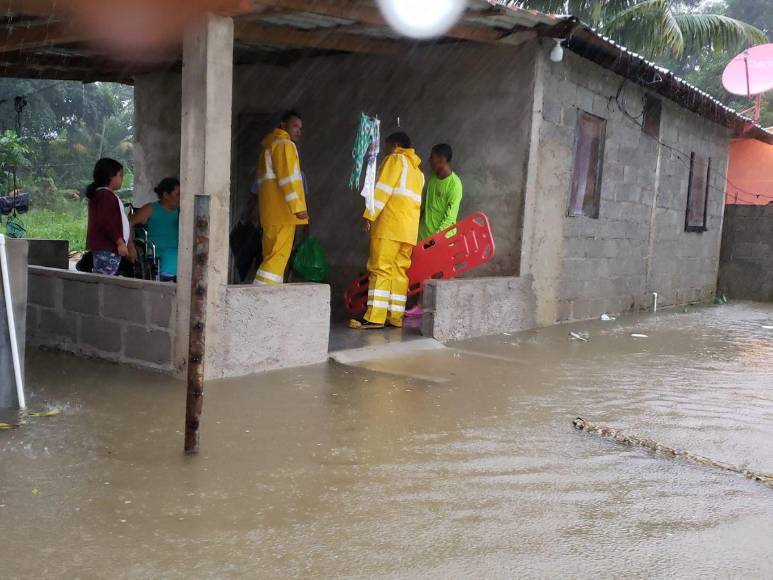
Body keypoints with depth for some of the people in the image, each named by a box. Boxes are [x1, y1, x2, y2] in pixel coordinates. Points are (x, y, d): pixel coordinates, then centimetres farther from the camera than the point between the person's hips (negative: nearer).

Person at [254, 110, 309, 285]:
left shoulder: (270, 144, 24)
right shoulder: (284, 144, -7)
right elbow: (288, 178, -17)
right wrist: (298, 207, -20)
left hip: (272, 211, 10)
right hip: (282, 210, -10)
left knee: (273, 253, 11)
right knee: (279, 253, -10)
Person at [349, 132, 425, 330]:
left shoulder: (395, 159, 3)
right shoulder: (418, 171, 26)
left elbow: (383, 189, -9)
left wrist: (369, 215, -12)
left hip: (390, 224, -8)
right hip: (410, 229, 8)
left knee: (380, 269, -10)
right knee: (400, 271, 6)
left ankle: (375, 317, -15)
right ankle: (396, 317, 3)